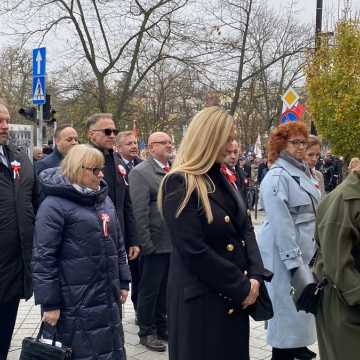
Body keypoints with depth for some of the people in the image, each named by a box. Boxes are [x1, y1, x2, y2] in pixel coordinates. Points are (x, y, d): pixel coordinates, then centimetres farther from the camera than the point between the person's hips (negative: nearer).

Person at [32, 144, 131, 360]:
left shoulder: (105, 200, 13)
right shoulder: (55, 204, -11)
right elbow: (43, 258, -14)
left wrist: (123, 281, 15)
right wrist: (50, 303, -16)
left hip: (108, 297, 7)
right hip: (76, 303, -7)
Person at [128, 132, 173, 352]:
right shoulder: (140, 172, -11)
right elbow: (139, 211, -16)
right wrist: (146, 243, -18)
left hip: (174, 243, 7)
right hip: (155, 244, -6)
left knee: (165, 289, 18)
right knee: (150, 290, 7)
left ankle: (162, 327, 32)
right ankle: (147, 332, 22)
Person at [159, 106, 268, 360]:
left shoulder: (221, 178, 9)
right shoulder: (180, 184, -16)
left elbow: (245, 228, 9)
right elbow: (194, 251, -21)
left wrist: (255, 275, -6)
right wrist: (242, 287, -15)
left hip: (235, 297, 8)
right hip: (201, 298, -8)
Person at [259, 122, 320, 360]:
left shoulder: (303, 172, 10)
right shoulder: (277, 177, -17)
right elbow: (281, 223, -21)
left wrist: (315, 249, 17)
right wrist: (293, 260, -22)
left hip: (305, 249, 9)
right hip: (284, 251, -9)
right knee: (287, 304, 0)